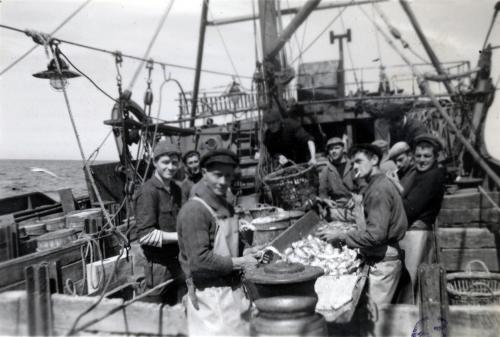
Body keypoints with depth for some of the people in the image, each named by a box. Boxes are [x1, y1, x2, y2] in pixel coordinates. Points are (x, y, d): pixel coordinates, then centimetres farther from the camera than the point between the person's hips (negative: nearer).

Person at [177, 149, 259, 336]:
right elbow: (200, 259, -23)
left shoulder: (226, 207, 12)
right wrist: (240, 263, -16)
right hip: (210, 293, -9)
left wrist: (249, 254, 5)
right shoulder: (194, 210, -18)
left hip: (232, 288, 9)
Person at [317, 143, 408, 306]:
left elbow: (376, 234, -24)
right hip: (383, 259, 9)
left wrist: (341, 236, -17)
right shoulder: (381, 184, 13)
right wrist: (347, 234, 9)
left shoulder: (378, 190, -18)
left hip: (383, 262, -9)